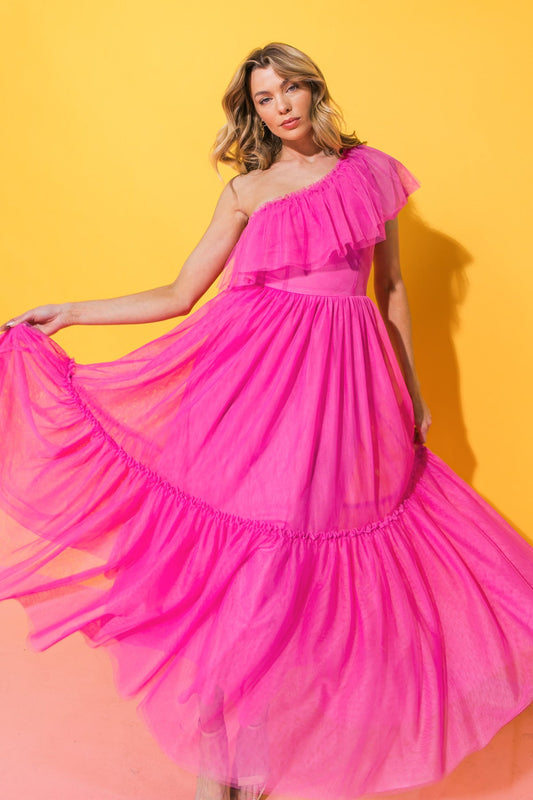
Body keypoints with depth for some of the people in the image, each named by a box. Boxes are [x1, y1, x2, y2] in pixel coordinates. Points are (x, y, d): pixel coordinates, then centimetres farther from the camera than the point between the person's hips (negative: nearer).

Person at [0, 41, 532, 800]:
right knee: (248, 551, -5)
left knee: (322, 555, 3)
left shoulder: (370, 170, 12)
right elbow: (179, 295, 6)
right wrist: (70, 313, 1)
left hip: (349, 378, 2)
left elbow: (392, 289, 16)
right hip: (258, 371, -2)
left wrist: (412, 390, 16)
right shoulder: (247, 191, 8)